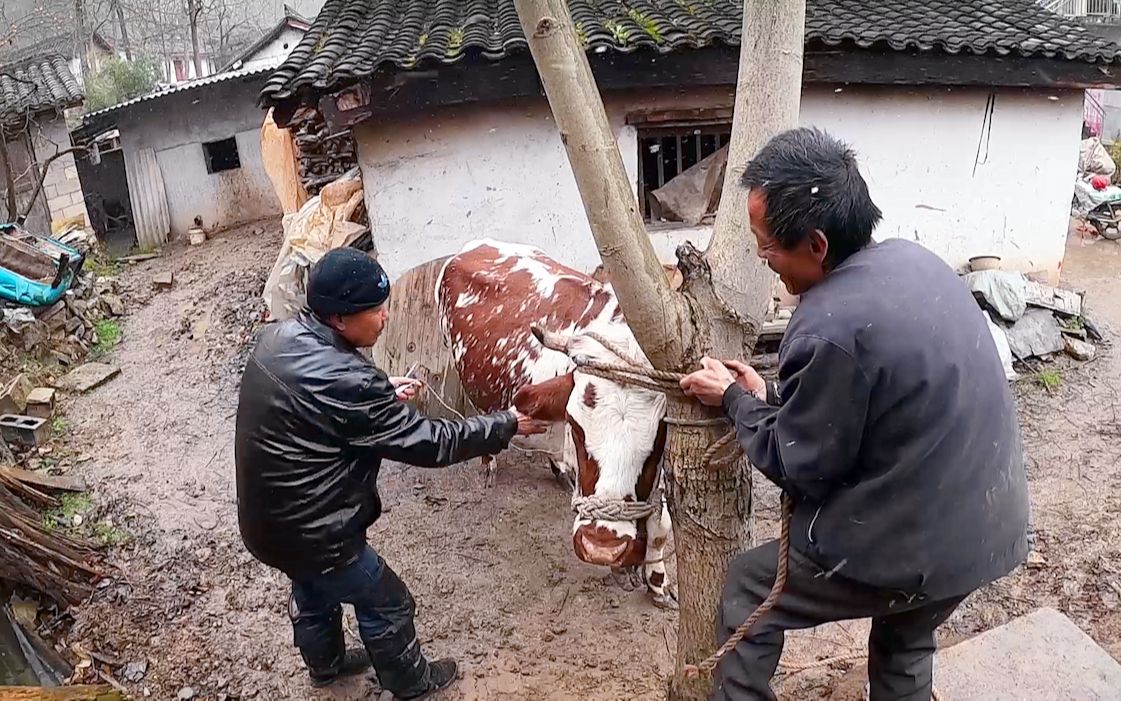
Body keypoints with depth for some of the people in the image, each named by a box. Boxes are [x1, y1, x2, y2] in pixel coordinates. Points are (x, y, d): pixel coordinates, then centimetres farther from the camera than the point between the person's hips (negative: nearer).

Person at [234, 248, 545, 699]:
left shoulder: (278, 337, -7)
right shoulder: (345, 382, -34)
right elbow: (430, 443, -25)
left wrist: (382, 395, 6)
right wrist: (508, 426, -14)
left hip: (265, 517, 8)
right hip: (309, 532, -8)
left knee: (313, 593, 34)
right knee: (386, 604, 17)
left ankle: (325, 664, 60)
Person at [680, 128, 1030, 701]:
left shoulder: (829, 330, -30)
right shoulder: (913, 259, -3)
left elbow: (801, 469, -16)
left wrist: (734, 401, -2)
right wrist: (769, 394, 9)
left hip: (910, 553, -8)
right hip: (990, 529, 8)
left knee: (747, 589, 13)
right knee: (906, 647, 31)